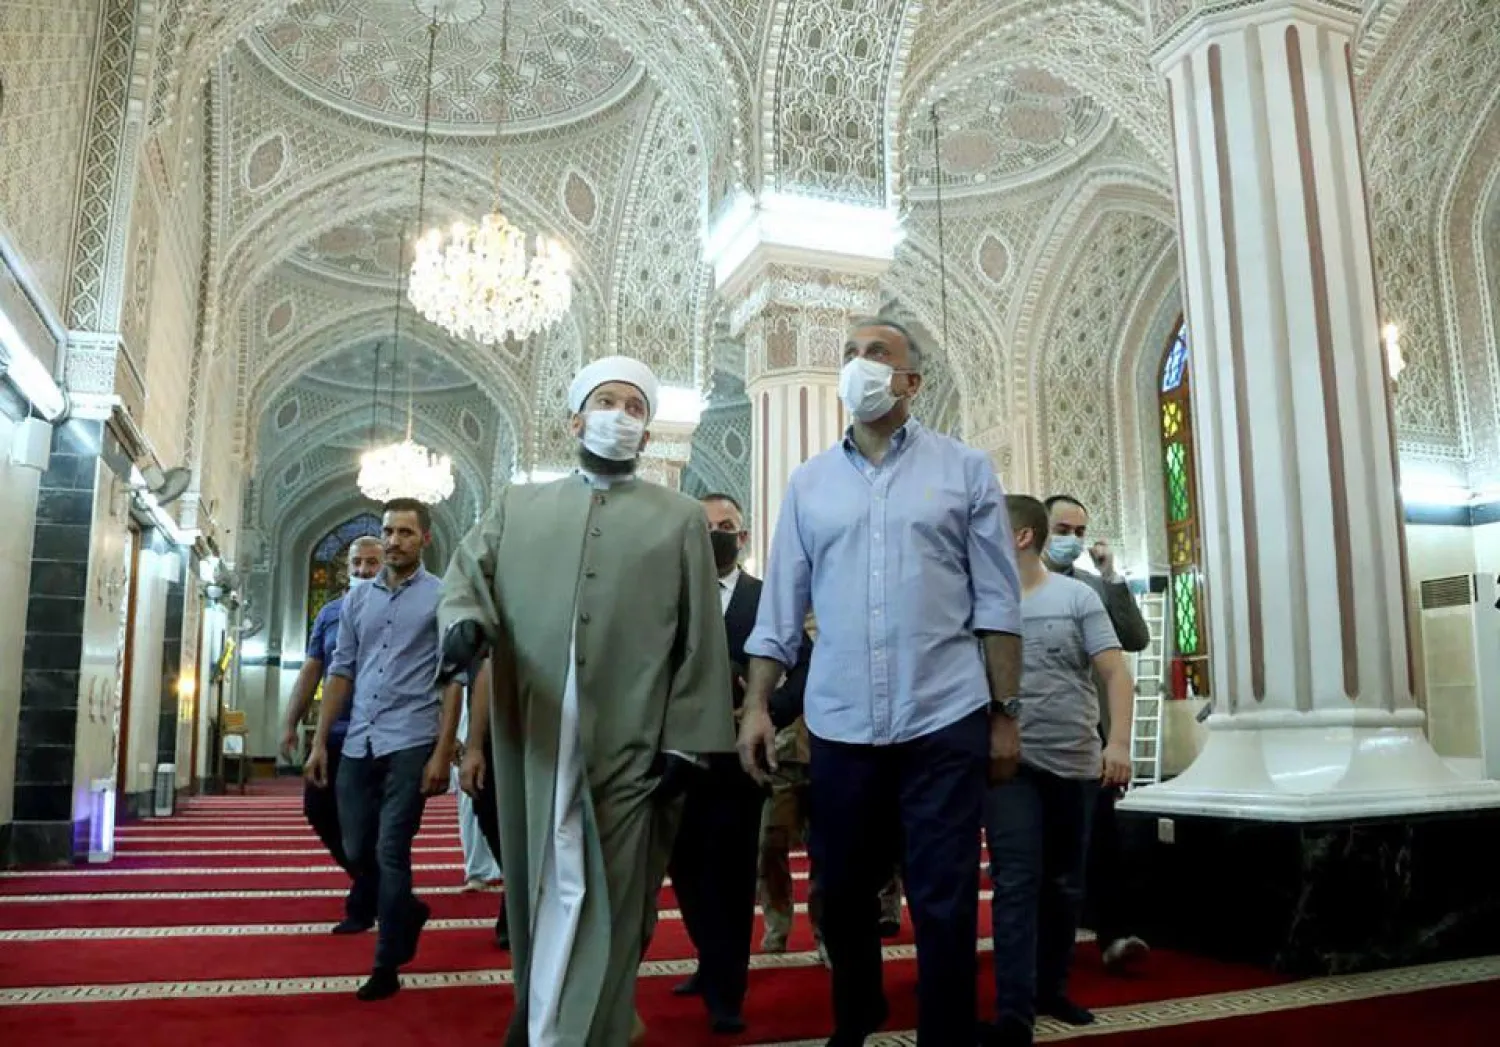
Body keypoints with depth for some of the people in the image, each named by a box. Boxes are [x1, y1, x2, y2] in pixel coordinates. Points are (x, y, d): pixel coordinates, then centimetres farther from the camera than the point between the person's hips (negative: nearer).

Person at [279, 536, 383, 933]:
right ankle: (374, 882, 29)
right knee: (318, 807, 8)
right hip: (335, 732, 5)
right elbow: (311, 671, 12)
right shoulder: (329, 612, 10)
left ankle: (362, 907, 17)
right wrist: (291, 724, 8)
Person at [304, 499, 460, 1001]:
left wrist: (442, 753, -11)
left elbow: (453, 679, -5)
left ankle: (386, 965, 12)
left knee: (391, 853, -2)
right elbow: (341, 672, 14)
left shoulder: (441, 597, -2)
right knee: (356, 850, 11)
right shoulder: (356, 600, 12)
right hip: (358, 743, 5)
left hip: (410, 743, -5)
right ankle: (409, 910, 38)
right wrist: (320, 742, 9)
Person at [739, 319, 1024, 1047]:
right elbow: (781, 607, 7)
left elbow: (996, 603, 1)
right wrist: (756, 706, 2)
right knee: (842, 892, 16)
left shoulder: (965, 469, 3)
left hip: (944, 720, -2)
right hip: (839, 723, 3)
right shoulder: (809, 482, 9)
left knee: (944, 903, 4)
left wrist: (1005, 712, -2)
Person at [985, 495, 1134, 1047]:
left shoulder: (1077, 596, 0)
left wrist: (1119, 741, -14)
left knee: (1064, 884, 13)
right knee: (1016, 883, -6)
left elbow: (1116, 673, -3)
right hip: (1009, 763, -1)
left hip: (1075, 763, 1)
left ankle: (1050, 987, 29)